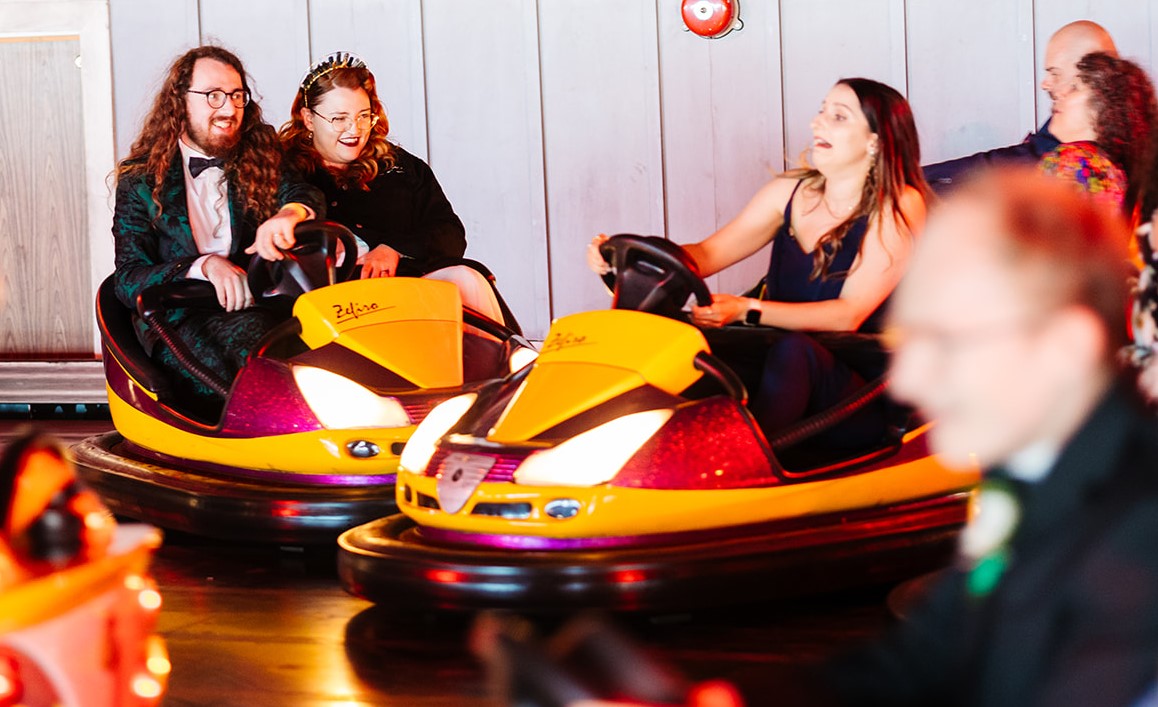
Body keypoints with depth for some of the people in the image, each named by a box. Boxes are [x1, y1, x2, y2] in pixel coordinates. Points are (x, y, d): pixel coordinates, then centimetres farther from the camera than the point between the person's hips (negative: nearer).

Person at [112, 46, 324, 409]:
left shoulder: (260, 156, 18)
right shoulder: (141, 180, 9)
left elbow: (305, 194, 0)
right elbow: (128, 281, 1)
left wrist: (290, 213, -26)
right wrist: (204, 266, -17)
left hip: (259, 307, 2)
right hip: (179, 323, -2)